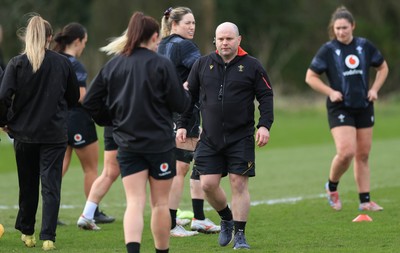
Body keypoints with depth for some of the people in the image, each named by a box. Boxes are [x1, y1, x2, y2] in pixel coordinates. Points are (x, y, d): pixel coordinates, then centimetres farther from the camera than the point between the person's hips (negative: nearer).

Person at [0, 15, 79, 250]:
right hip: (54, 133, -1)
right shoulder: (63, 63, -2)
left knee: (28, 185, 15)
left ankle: (27, 233, 27)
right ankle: (48, 237, -6)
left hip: (24, 132, 1)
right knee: (51, 186, 1)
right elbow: (74, 97, 8)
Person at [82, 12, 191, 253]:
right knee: (160, 203, 11)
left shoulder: (113, 65, 3)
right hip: (159, 143, -3)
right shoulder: (162, 64, -10)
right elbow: (180, 104, -8)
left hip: (127, 144, 3)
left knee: (134, 203, -1)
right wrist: (187, 94, 14)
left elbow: (90, 103, 4)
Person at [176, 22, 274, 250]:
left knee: (239, 184, -4)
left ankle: (240, 234, 5)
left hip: (241, 137, -2)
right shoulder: (203, 65, 6)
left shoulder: (252, 66, 0)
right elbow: (189, 96, 13)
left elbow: (266, 96, 1)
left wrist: (265, 125, -11)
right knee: (208, 184, -3)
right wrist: (182, 125, 8)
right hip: (210, 138, 2)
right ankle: (227, 218, 24)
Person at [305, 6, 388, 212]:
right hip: (340, 108, -4)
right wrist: (330, 92, -13)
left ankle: (365, 201, 14)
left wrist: (374, 89, 3)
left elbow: (383, 67, 18)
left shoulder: (364, 46, 3)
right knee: (346, 152, -20)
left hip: (364, 107, 4)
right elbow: (310, 77, -1)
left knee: (363, 156, 7)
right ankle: (332, 187, 6)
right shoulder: (328, 50, -6)